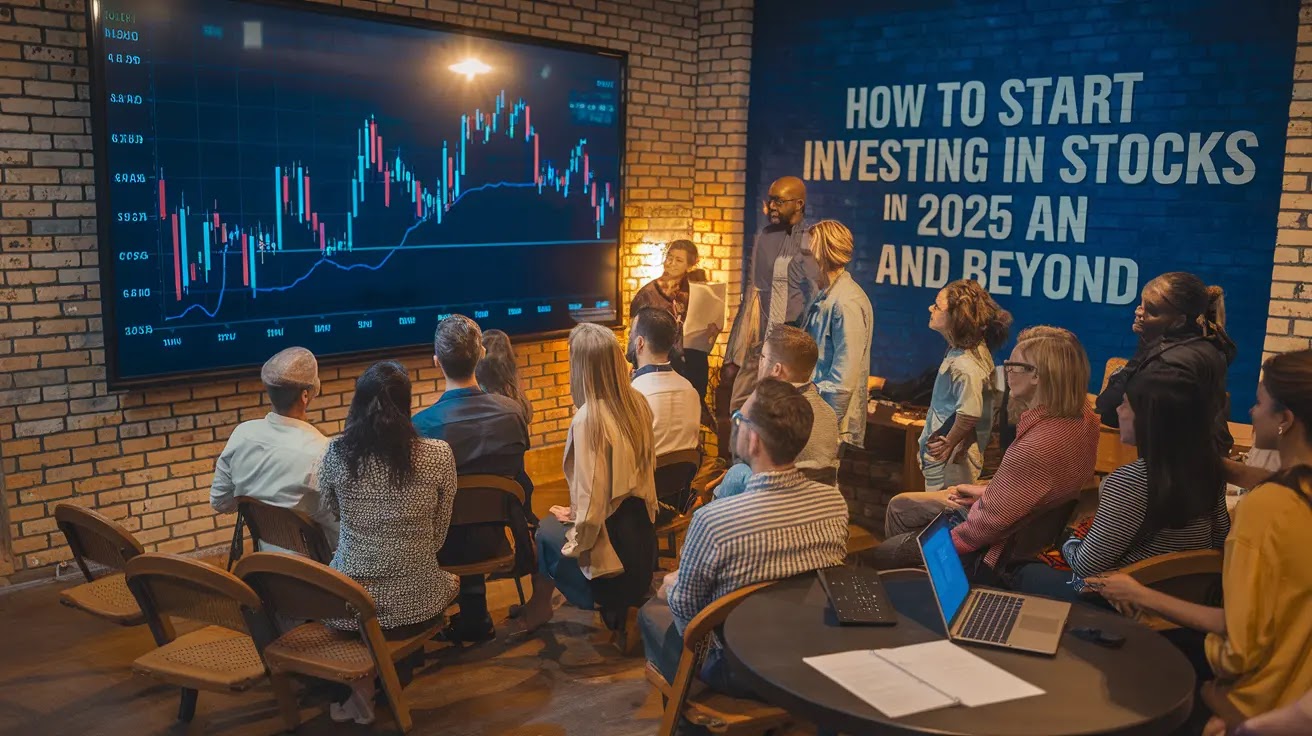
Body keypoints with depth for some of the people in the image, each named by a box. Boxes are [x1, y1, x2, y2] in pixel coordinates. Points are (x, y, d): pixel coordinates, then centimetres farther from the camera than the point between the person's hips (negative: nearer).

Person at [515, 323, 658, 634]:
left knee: (546, 531, 19)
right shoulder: (638, 403, -4)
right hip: (641, 531, 6)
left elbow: (591, 498, -23)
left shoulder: (588, 419, -26)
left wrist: (577, 538, -4)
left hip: (610, 539, -6)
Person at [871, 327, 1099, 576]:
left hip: (995, 547, -9)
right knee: (899, 505, 21)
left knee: (882, 555, 7)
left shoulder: (1035, 448, -39)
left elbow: (989, 522, -28)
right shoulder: (1082, 416, -10)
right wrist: (987, 490, 7)